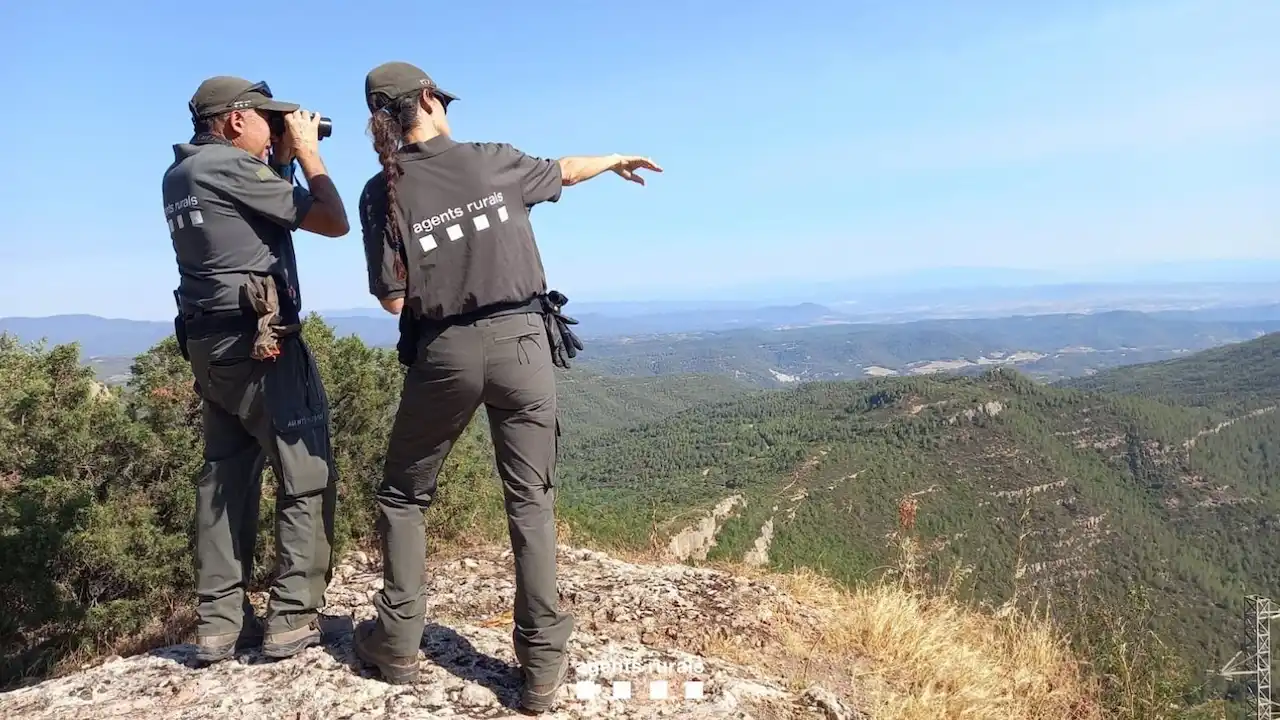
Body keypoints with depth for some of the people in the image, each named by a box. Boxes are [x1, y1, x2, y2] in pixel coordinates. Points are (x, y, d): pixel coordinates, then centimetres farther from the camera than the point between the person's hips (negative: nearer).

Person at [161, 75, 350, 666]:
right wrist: (307, 152, 2)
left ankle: (218, 622, 16)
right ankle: (292, 620, 2)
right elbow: (333, 222, -10)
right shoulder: (234, 167, -12)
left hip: (208, 343, 9)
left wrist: (282, 162, 18)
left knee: (225, 477, 12)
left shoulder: (180, 175, 14)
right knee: (308, 479, -1)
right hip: (261, 344, -9)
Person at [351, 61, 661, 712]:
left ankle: (397, 642, 21)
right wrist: (618, 159, 42)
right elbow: (562, 170, 22)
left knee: (403, 495, 19)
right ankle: (543, 663, 10)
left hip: (444, 353, -1)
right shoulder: (494, 160, 3)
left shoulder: (381, 193, -1)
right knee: (530, 501, 7)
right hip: (521, 342, 1)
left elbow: (394, 301, -3)